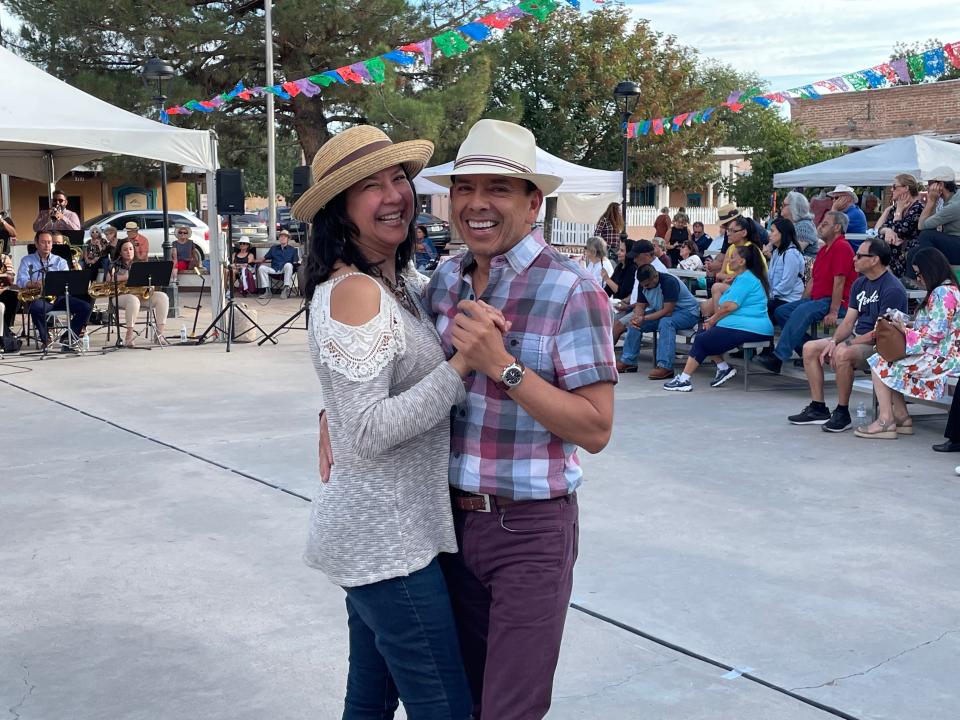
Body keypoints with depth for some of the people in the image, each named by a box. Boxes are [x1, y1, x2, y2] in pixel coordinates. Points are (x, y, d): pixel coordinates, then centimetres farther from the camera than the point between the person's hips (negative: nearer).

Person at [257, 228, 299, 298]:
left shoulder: (292, 250, 17)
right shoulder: (274, 248, 25)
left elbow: (295, 262, 7)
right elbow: (265, 258, 23)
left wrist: (295, 263, -14)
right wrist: (259, 260, 6)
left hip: (285, 271, -3)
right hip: (274, 270, 3)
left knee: (288, 265, -36)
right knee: (261, 268, -21)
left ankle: (286, 289, -37)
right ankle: (267, 291, -22)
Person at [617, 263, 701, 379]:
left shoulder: (669, 282, -28)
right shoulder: (643, 284, -4)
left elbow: (667, 311, -32)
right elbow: (640, 306, -1)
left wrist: (644, 318, -32)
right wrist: (636, 318, -24)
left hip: (688, 312, -8)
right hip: (662, 312, 8)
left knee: (666, 322, -38)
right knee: (635, 323, -5)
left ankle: (665, 366, -42)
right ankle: (628, 361, 1)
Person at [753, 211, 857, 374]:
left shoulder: (842, 247, -12)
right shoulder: (824, 249, 21)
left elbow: (839, 282, -19)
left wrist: (833, 312, -23)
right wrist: (800, 303, 12)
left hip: (836, 302, -10)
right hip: (817, 299, 10)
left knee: (802, 313, -33)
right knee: (781, 311, -3)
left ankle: (778, 358, -36)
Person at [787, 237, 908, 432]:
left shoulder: (892, 289, -16)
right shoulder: (859, 284, 11)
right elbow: (848, 322, 10)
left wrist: (843, 345, -20)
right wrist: (834, 341, -9)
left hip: (879, 345, -9)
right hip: (856, 338, 9)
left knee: (843, 354, -36)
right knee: (810, 348, -1)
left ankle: (842, 413, -19)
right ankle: (818, 408, 2)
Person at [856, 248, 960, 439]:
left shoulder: (942, 293, -16)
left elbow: (936, 332, -23)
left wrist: (907, 332, -11)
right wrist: (908, 325, 7)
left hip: (940, 358, -11)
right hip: (936, 354, 11)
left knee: (881, 363, -9)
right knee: (887, 358, 10)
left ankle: (886, 421, -9)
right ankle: (901, 417, 6)